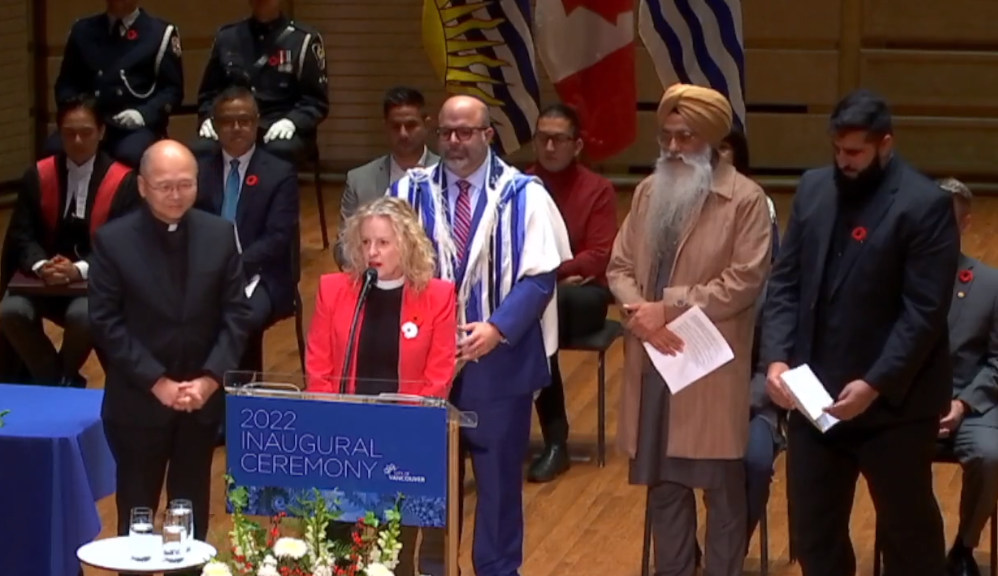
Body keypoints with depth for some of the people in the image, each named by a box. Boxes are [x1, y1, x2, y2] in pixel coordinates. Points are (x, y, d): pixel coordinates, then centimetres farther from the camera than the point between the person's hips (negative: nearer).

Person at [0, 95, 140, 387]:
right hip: (45, 278, 3)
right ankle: (56, 381, -4)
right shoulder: (38, 176, 5)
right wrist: (41, 266, -21)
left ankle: (64, 379, -1)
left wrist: (79, 270, -25)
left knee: (83, 315, -35)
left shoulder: (123, 181, -4)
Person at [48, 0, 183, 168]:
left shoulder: (160, 33, 9)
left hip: (136, 126, -3)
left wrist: (144, 114, -14)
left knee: (131, 155, -37)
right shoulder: (83, 30, 17)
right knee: (55, 149, -29)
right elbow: (66, 83, 19)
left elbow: (173, 90, 4)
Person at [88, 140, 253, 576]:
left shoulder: (220, 234, 0)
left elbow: (236, 314, -1)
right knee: (137, 513, 6)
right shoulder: (112, 240, -8)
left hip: (203, 398, 2)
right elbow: (106, 322, -10)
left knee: (192, 511, 12)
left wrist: (210, 378, -12)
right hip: (138, 400, -2)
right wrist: (156, 381, -16)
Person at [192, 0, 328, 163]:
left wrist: (292, 122, -16)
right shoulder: (226, 37, 16)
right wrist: (209, 119, 1)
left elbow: (316, 101, 3)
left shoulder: (303, 39, 5)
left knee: (280, 150, -38)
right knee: (200, 151, -30)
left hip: (278, 129, -3)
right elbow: (208, 93, 22)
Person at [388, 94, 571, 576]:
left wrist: (497, 328, -21)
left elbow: (540, 276, -9)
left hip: (500, 360, -2)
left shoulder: (523, 195, -5)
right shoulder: (411, 191, 3)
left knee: (499, 473, 7)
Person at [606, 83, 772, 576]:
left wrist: (671, 307, -17)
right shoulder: (648, 192, 10)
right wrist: (640, 312, -13)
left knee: (722, 486, 4)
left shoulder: (745, 200, -7)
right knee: (662, 482, 13)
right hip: (653, 362, 5)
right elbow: (619, 267, 8)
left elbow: (745, 280, -15)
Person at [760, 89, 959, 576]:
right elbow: (785, 283, 6)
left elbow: (923, 312, -16)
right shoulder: (813, 189, 6)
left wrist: (875, 384, -22)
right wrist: (776, 358, -7)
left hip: (894, 403, -5)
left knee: (907, 530, 10)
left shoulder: (925, 205, -13)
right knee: (813, 532, 13)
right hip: (813, 395, 5)